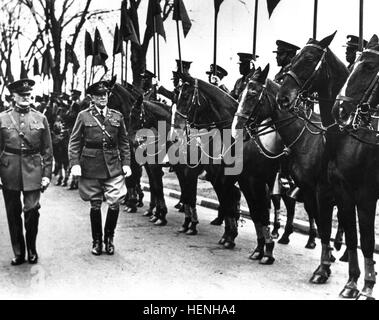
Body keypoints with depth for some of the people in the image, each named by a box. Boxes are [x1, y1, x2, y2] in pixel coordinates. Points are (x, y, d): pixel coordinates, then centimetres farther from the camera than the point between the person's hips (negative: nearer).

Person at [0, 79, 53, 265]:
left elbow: (47, 150, 6)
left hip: (33, 171, 0)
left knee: (32, 211, -5)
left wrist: (47, 174, 0)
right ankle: (18, 253, 19)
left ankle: (32, 249, 16)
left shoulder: (40, 119, 5)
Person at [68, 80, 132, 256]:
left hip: (113, 167, 1)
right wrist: (75, 163, -9)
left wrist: (126, 163, 3)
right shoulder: (83, 116, 2)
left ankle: (109, 238, 14)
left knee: (115, 202, -8)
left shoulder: (117, 116, 8)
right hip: (91, 167, -1)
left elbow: (124, 142, 12)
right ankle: (96, 241, 22)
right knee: (95, 205, 6)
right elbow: (74, 142, 1)